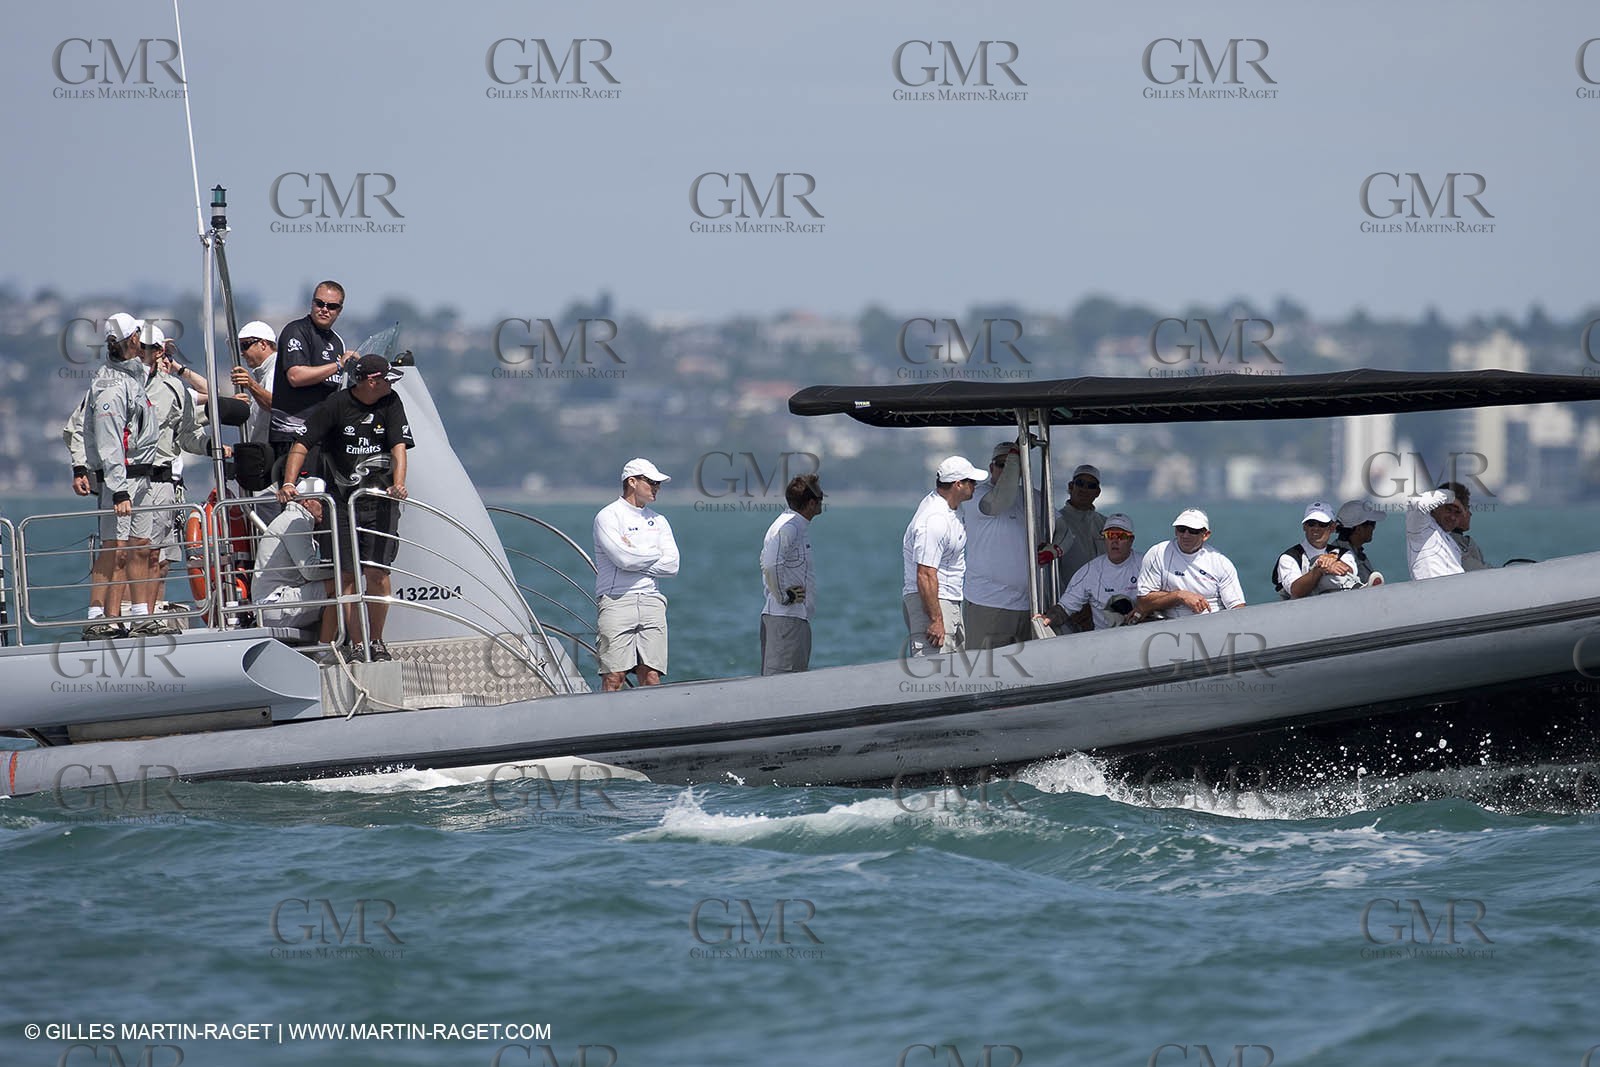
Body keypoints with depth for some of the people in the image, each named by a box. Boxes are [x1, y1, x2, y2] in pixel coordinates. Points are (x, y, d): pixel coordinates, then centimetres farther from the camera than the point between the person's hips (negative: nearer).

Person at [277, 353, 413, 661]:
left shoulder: (390, 403, 4)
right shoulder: (335, 405, -4)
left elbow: (399, 446, -4)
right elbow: (301, 444, -4)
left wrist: (398, 484, -21)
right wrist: (288, 484, -16)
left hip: (381, 499, 1)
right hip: (342, 498, -1)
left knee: (376, 572, -9)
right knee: (347, 574, -3)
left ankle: (376, 641, 6)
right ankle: (356, 645, 3)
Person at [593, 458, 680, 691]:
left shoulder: (658, 520, 16)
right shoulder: (608, 516, -1)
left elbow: (671, 566, 4)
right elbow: (623, 558, -16)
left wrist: (633, 555, -4)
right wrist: (655, 553, 1)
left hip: (652, 602, 5)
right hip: (617, 601, -5)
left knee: (651, 677, -1)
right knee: (614, 678, -10)